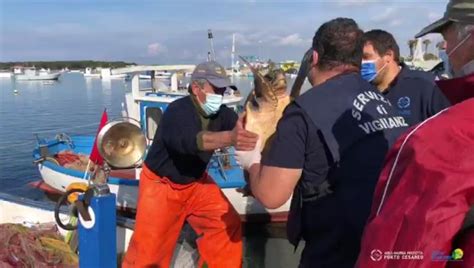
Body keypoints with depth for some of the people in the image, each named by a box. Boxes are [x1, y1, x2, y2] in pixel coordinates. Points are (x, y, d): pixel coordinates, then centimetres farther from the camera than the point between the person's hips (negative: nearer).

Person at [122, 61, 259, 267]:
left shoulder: (220, 113, -9)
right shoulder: (178, 111, -29)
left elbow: (242, 124, -26)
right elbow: (190, 140, -48)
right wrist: (229, 138, -66)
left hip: (196, 182, 6)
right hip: (161, 185, -5)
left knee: (228, 224, -3)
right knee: (150, 246, -4)